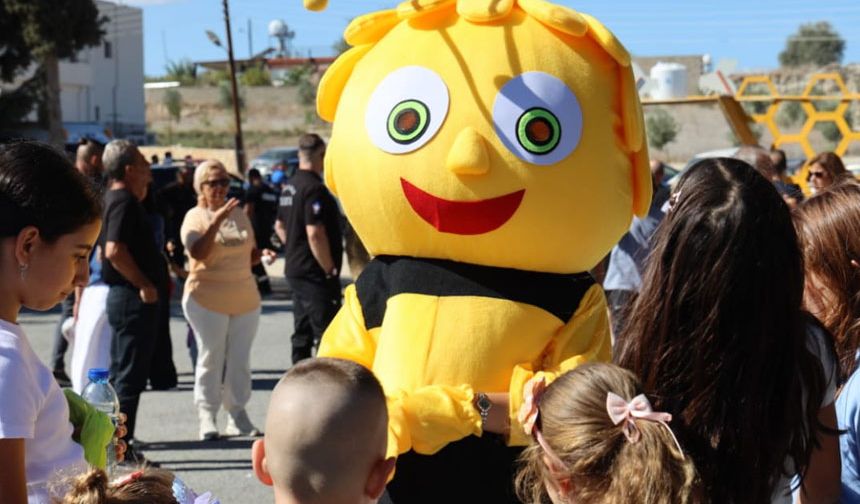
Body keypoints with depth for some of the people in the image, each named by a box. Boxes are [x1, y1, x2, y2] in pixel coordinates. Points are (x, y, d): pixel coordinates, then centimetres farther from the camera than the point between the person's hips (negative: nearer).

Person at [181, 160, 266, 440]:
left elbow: (252, 252, 23)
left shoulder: (238, 214, 13)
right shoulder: (195, 217, -4)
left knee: (240, 360, 7)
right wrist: (216, 221, -27)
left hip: (245, 298, 5)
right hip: (207, 298, -5)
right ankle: (207, 419, 4)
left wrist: (262, 256, 1)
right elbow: (198, 253, -21)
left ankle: (238, 415, 14)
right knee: (211, 358, -2)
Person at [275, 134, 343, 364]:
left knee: (302, 335, 15)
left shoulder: (290, 187, 12)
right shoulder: (314, 188, -18)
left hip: (294, 269, 10)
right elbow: (315, 234, -24)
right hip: (315, 274, -10)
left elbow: (280, 226, 22)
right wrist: (330, 269, -16)